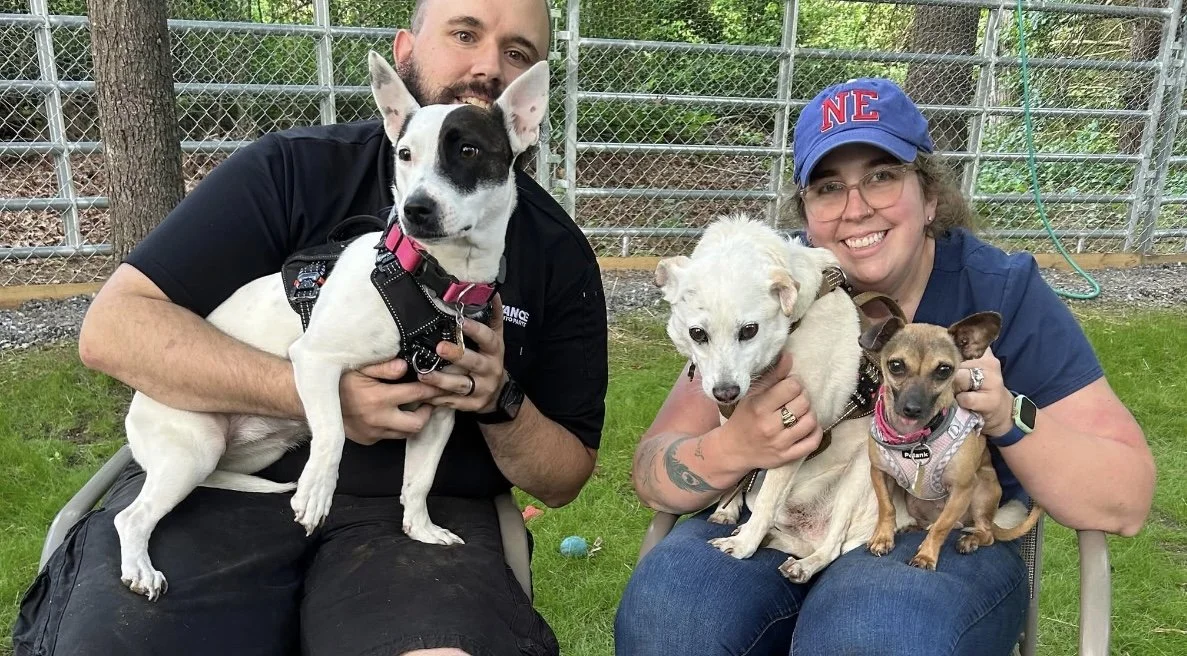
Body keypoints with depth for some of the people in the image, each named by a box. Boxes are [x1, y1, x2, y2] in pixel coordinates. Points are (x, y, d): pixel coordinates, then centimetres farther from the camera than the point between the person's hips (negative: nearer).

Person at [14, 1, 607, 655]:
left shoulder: (559, 253, 3)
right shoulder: (294, 169, -1)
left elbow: (564, 479, 7)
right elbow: (112, 326, -8)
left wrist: (501, 404, -14)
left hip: (419, 511, 1)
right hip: (225, 479, 0)